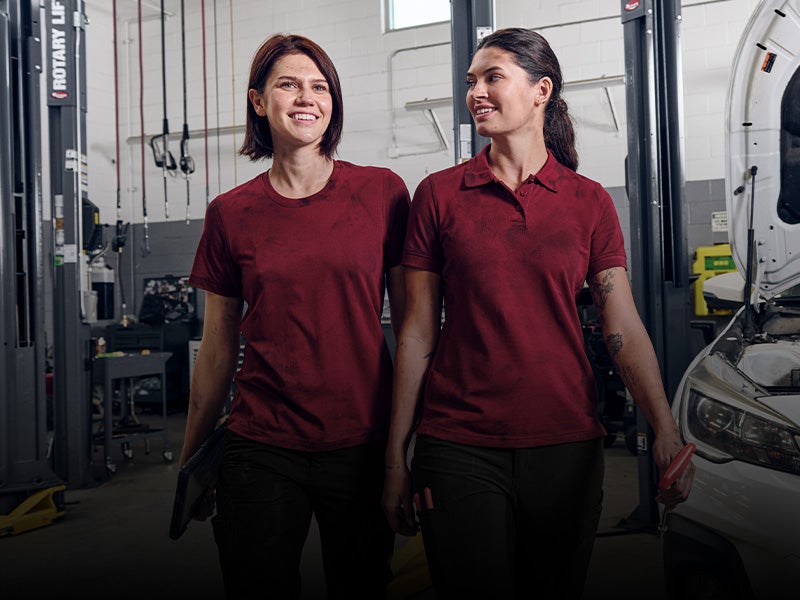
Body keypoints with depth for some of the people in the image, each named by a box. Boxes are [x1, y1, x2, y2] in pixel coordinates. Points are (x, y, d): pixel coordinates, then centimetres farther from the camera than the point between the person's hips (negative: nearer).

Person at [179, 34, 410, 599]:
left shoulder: (382, 192, -2)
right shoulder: (230, 213, 2)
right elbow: (218, 349, 9)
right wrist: (190, 458, 13)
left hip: (362, 444, 0)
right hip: (261, 449, 1)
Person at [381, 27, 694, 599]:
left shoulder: (589, 202, 4)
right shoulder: (439, 194, 1)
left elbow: (625, 328, -1)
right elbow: (417, 333, 1)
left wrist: (666, 430, -16)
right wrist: (396, 456, 0)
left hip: (567, 446, 2)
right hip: (458, 446, -1)